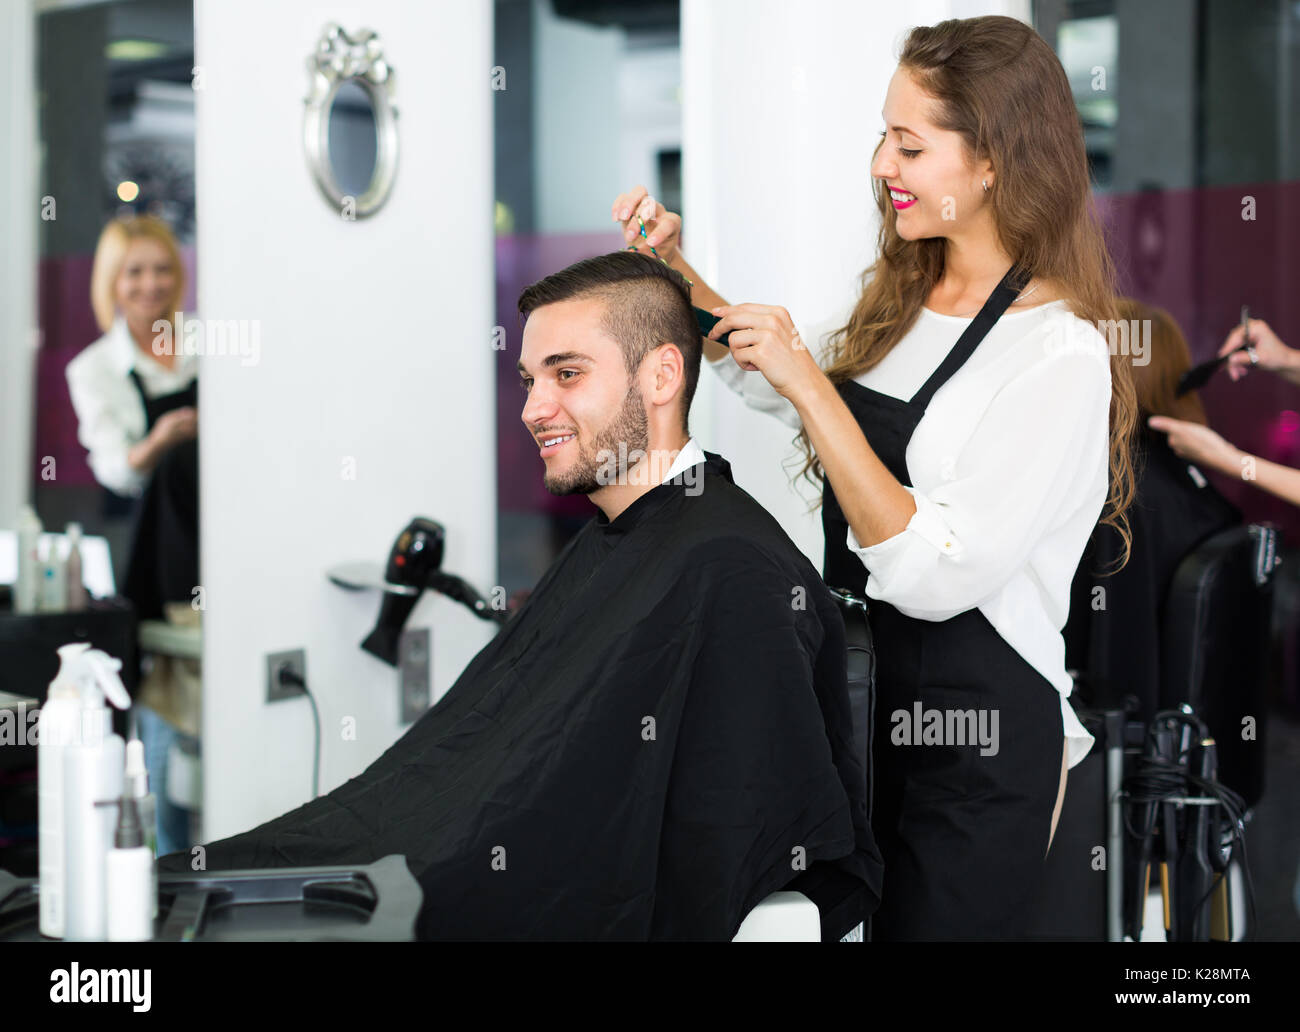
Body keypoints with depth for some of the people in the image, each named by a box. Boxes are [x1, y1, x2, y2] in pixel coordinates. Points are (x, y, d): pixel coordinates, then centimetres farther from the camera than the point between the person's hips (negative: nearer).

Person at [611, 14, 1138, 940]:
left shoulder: (1060, 353, -20)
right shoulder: (903, 297, 5)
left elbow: (934, 575, -25)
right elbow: (770, 372, 25)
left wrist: (810, 387, -26)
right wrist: (677, 273, 8)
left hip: (980, 736, -8)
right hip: (861, 694, 8)